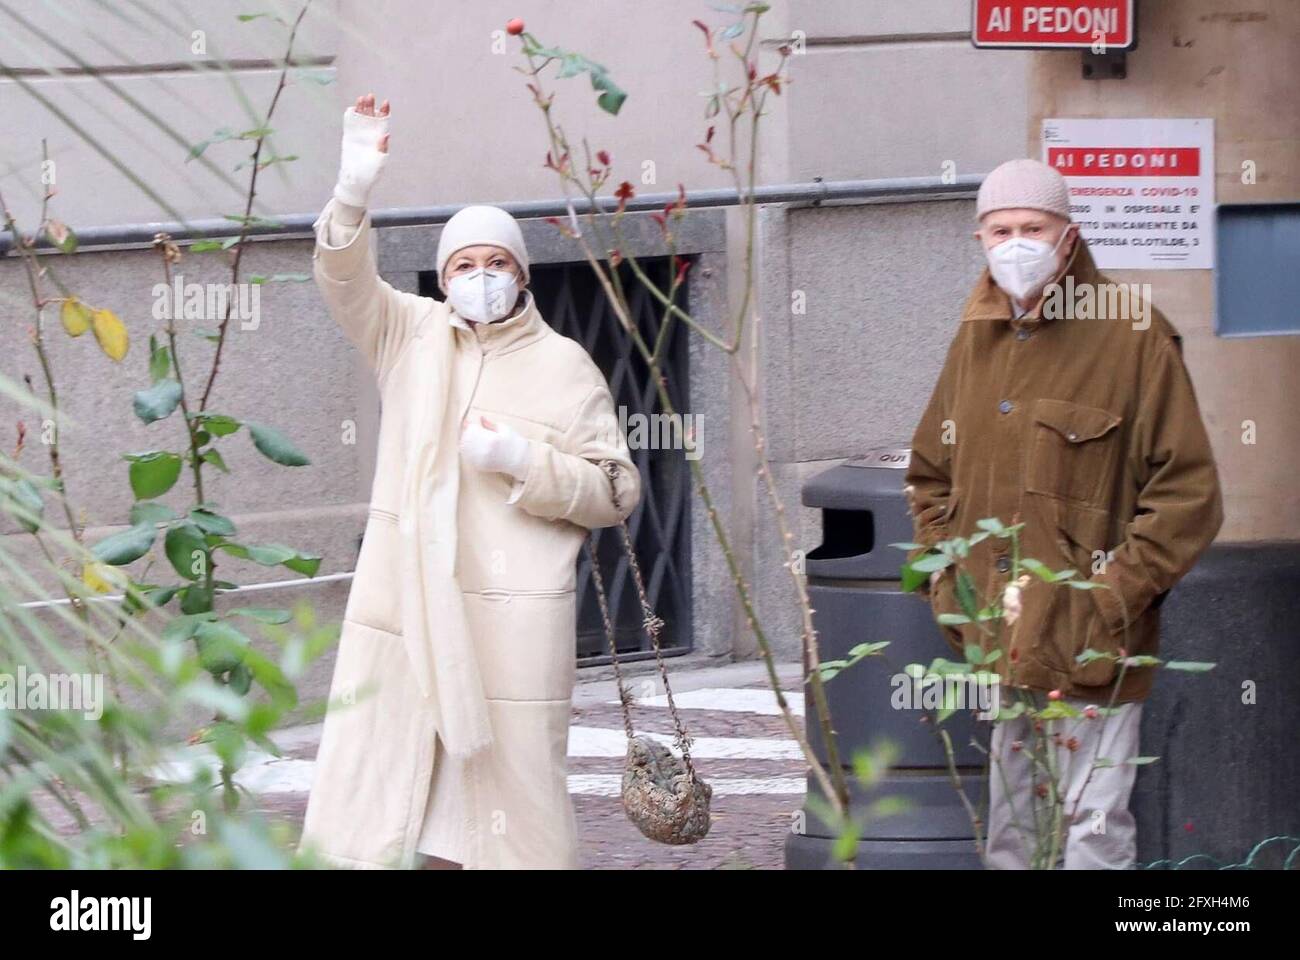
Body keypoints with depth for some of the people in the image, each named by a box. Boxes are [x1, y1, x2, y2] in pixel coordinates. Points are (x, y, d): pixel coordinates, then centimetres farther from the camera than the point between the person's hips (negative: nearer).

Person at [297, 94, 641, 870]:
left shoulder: (564, 366, 4)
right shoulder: (413, 334, 12)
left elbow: (618, 489, 2)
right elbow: (347, 281, -5)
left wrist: (522, 461, -13)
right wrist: (355, 193, -23)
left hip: (510, 622, -3)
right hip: (404, 608, 3)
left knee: (509, 782, -2)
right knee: (372, 799, 1)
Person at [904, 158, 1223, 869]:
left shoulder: (1132, 335, -7)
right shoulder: (976, 337, 12)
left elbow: (1188, 493, -9)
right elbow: (930, 476, 24)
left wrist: (1109, 596, -13)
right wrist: (947, 584, 9)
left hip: (1088, 649, -6)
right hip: (998, 644, 6)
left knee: (1092, 835, -7)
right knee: (1009, 836, 13)